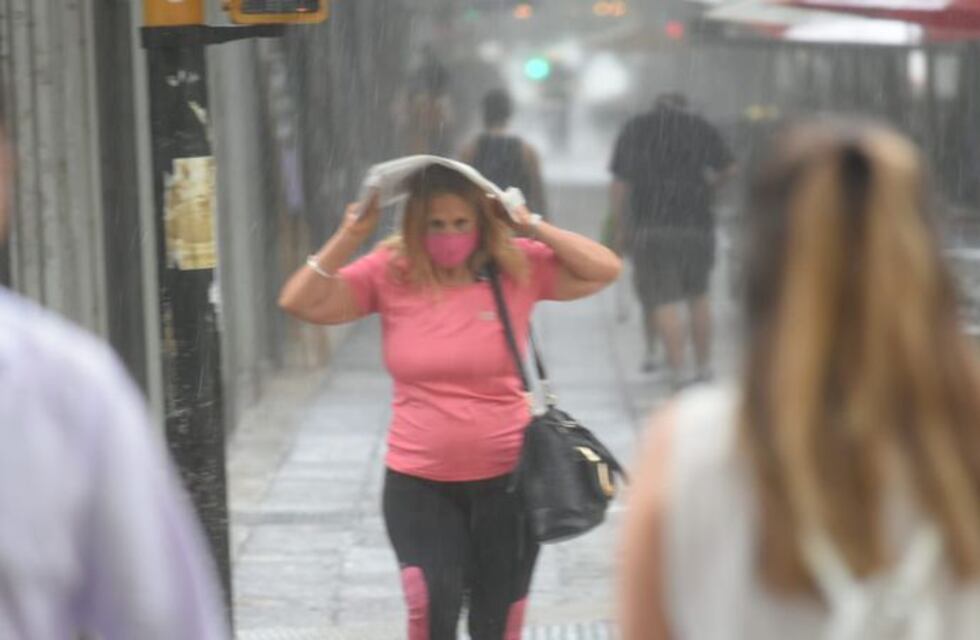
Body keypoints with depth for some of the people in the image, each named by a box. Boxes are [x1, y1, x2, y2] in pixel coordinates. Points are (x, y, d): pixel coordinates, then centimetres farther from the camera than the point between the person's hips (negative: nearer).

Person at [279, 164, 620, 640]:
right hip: (418, 483, 0)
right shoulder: (389, 275, -4)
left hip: (505, 479, 0)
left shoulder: (519, 268, -5)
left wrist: (532, 227, -15)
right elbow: (299, 302, -9)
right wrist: (350, 237, -16)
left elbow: (605, 270, -12)